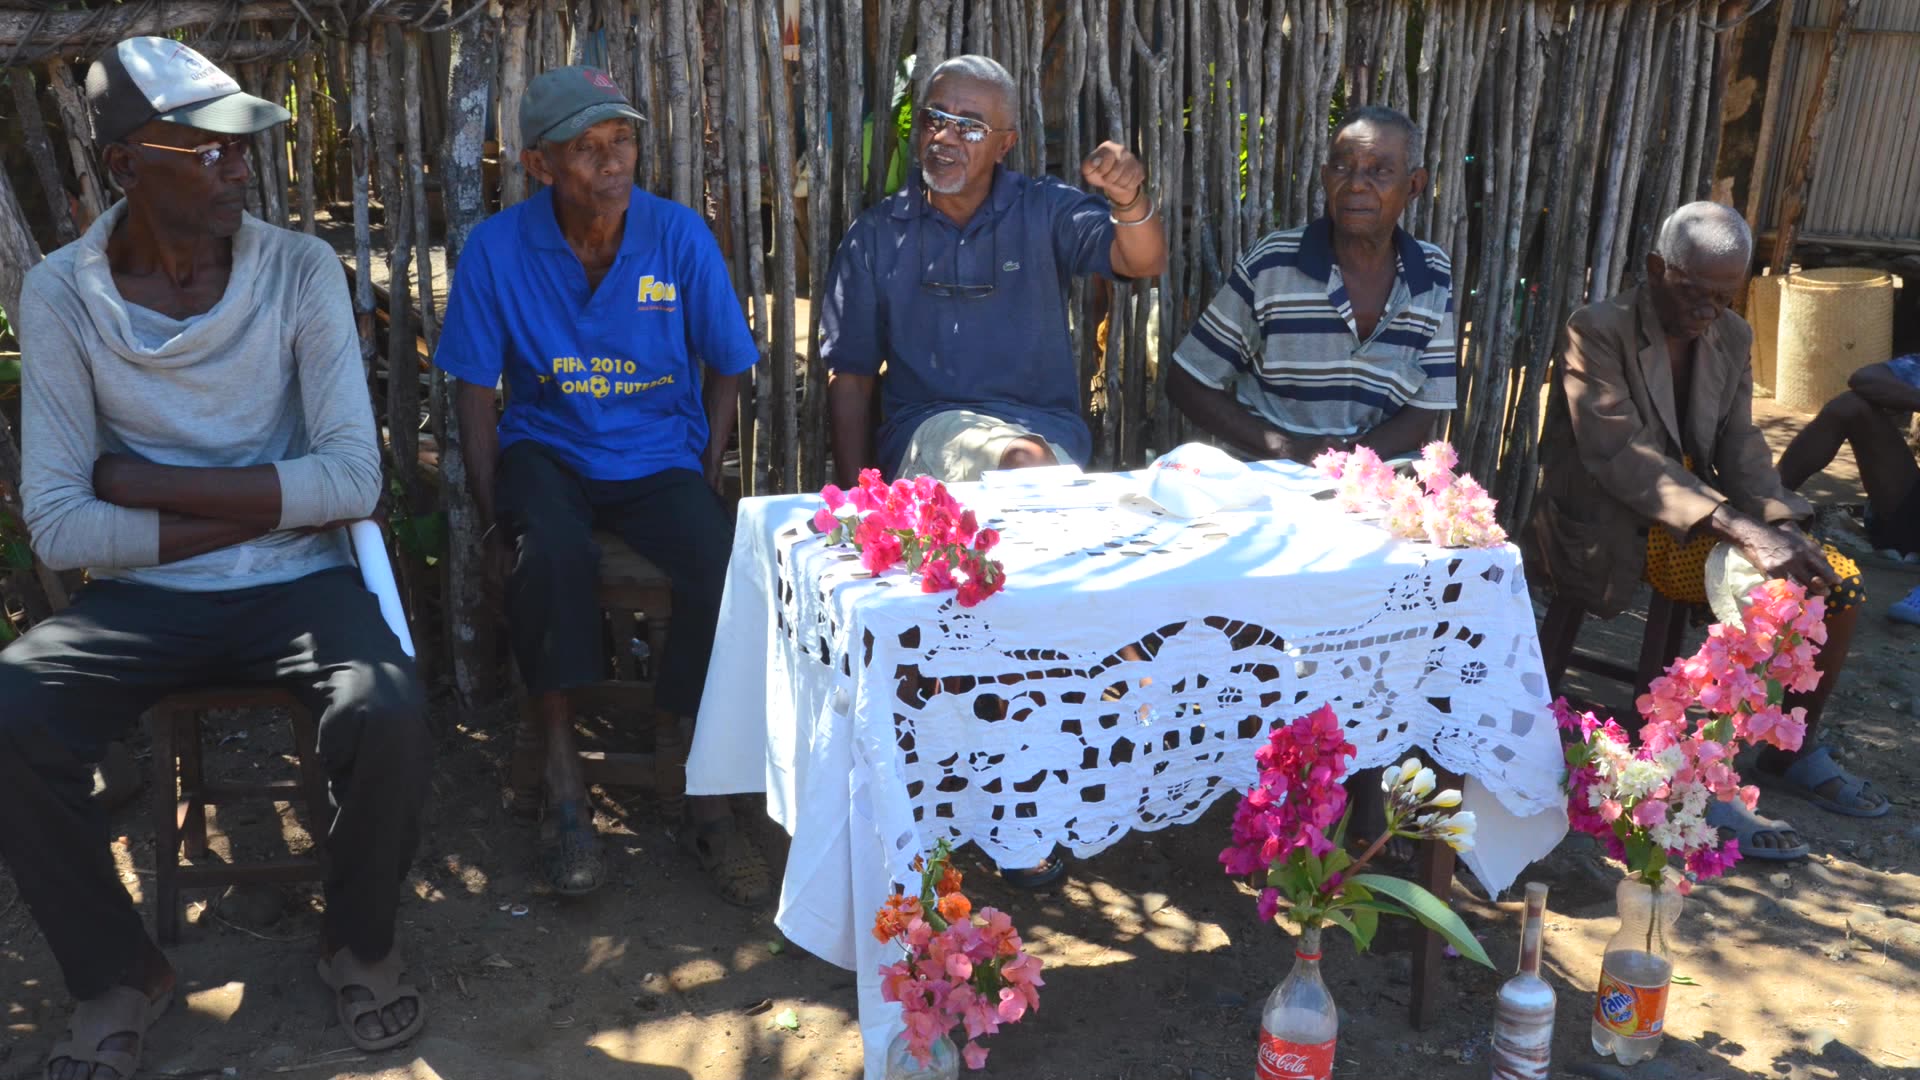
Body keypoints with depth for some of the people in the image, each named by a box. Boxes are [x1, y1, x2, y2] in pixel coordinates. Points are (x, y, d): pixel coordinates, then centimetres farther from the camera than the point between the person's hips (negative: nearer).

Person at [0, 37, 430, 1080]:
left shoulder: (300, 270, -5)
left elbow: (353, 478, -14)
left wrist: (146, 481, -13)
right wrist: (256, 508, -13)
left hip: (300, 583, -1)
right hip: (144, 599, 1)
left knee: (388, 713, -30)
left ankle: (359, 942, 3)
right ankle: (117, 971, 3)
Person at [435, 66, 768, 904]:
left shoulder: (681, 236, -5)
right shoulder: (497, 249, -6)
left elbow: (725, 369, 4)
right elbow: (474, 392, -1)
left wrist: (703, 487, -5)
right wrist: (495, 522, -8)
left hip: (660, 456, 1)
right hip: (549, 449, 0)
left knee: (723, 563, -28)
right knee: (549, 552, -35)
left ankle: (690, 779, -7)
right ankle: (562, 770, -15)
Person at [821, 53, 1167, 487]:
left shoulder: (1045, 211, 7)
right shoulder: (876, 235, 8)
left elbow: (1142, 263, -9)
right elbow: (849, 378, 9)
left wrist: (1130, 201, -33)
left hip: (1045, 427, 2)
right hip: (924, 425, -1)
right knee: (1024, 462, -34)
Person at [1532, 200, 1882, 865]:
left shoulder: (1731, 338, 7)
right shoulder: (1598, 331, -16)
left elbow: (1740, 449, 1)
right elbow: (1619, 452, -27)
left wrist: (1780, 529, -20)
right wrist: (1736, 528, -37)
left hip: (1698, 514, 8)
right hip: (1607, 525, -7)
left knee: (1838, 580, -5)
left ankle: (1793, 750, 15)